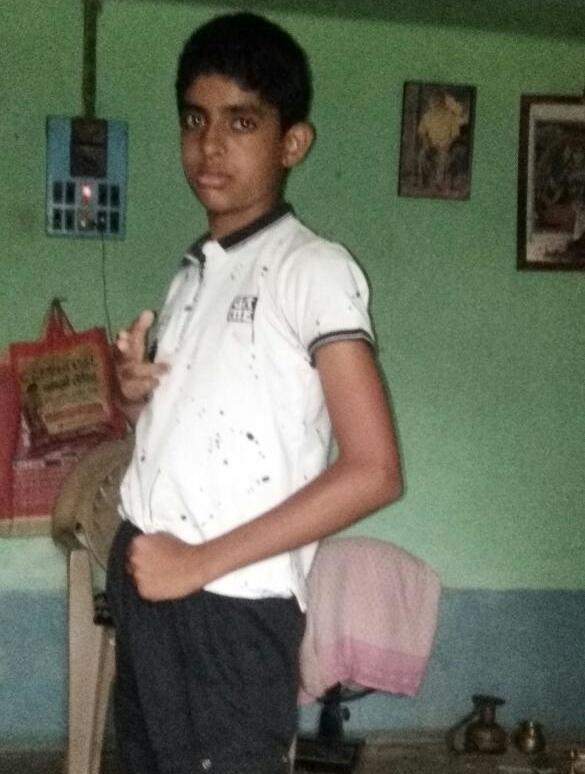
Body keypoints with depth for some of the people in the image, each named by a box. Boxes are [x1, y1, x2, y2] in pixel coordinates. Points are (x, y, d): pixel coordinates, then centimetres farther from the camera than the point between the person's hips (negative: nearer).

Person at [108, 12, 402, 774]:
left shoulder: (314, 268, -7)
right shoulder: (192, 270, 15)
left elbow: (374, 471, -15)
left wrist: (201, 561, -16)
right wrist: (134, 392, 3)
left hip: (233, 607, -7)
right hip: (143, 581, 7)